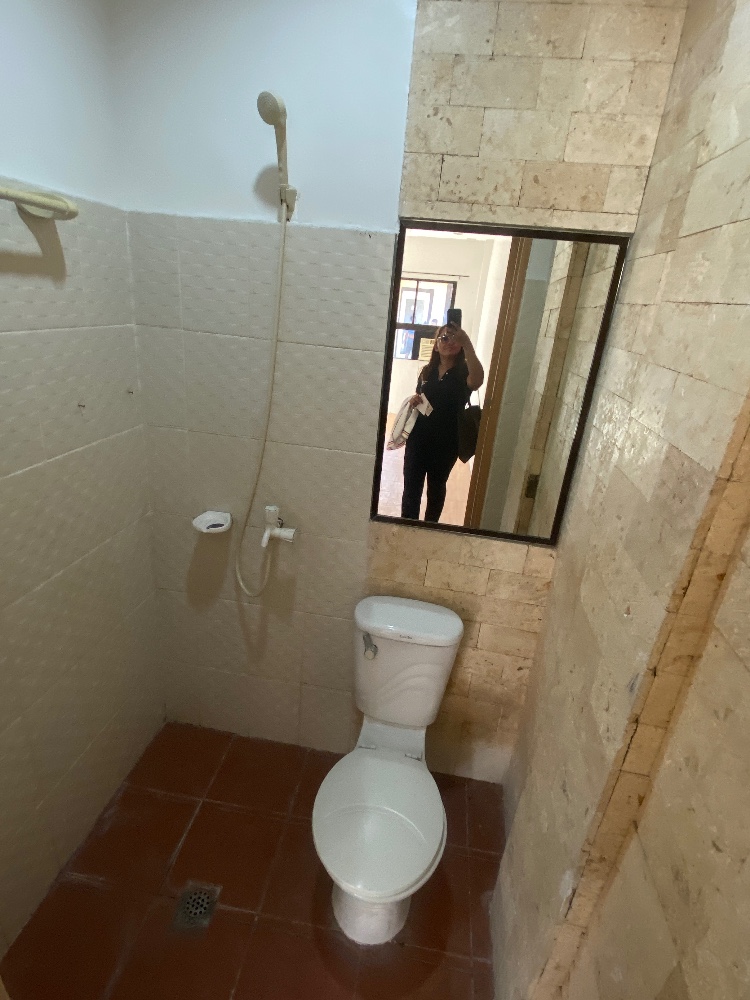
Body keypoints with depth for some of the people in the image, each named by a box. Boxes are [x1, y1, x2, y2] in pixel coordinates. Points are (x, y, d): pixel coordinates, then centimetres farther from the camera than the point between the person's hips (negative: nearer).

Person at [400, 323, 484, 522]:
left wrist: (467, 344, -42)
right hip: (418, 439, 3)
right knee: (411, 488, 4)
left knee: (436, 488, 15)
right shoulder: (427, 371, 5)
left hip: (445, 443, -3)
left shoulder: (464, 372, -9)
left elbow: (477, 381, -34)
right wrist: (413, 401, -4)